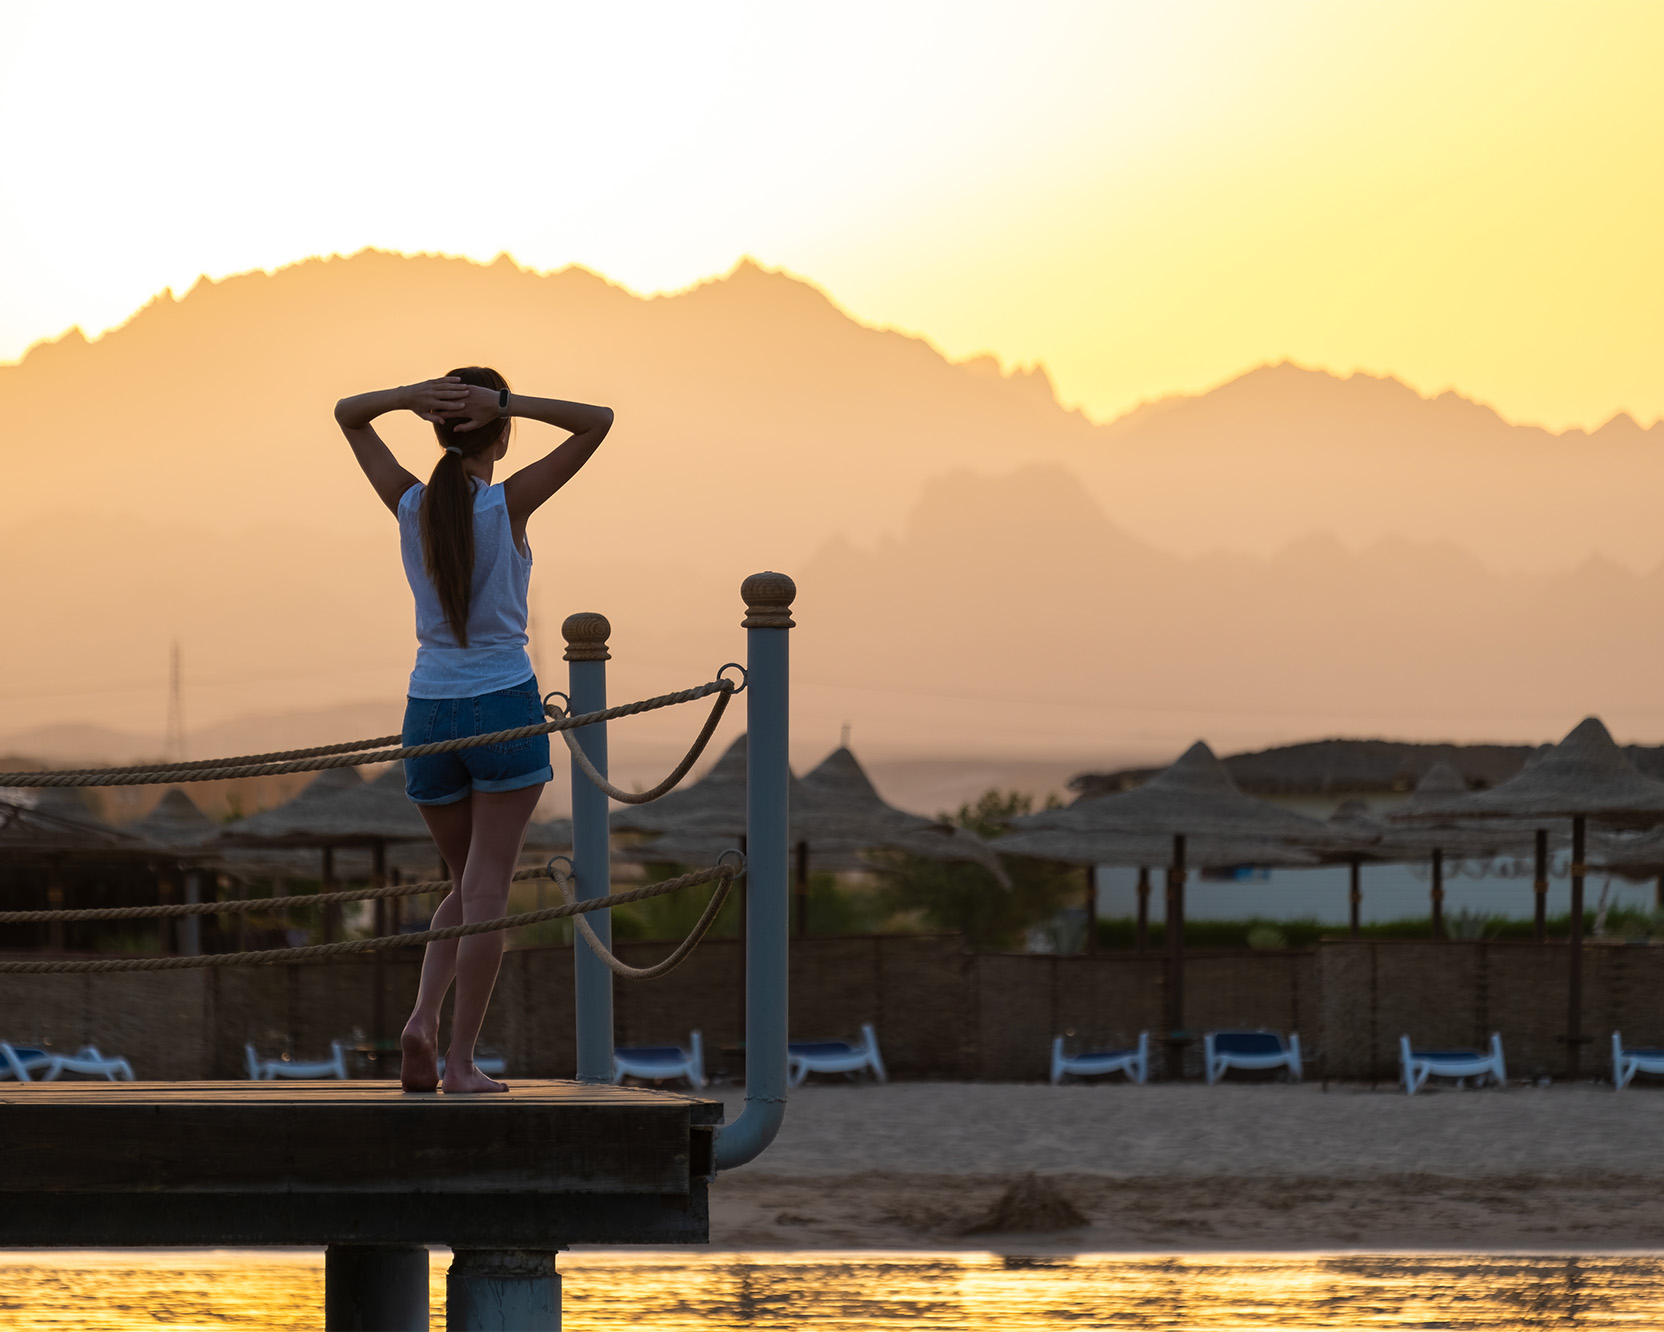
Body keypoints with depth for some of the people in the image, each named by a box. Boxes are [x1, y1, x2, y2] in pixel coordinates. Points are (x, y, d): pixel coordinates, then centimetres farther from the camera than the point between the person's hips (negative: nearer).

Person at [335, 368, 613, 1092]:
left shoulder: (412, 504, 0)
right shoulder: (508, 504, -10)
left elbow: (346, 414, 13)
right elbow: (598, 421, -8)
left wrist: (413, 396, -5)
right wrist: (506, 403, -14)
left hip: (429, 717, 4)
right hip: (506, 707, -4)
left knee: (467, 884, 17)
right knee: (487, 891, 0)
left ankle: (423, 1018, -5)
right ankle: (460, 1058, -5)